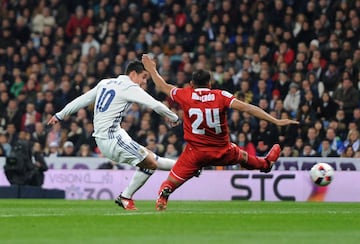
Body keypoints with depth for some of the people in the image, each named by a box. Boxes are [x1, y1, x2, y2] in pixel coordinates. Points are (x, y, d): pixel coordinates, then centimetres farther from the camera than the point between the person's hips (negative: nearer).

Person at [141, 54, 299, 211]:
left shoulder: (185, 95, -6)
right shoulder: (220, 96, -7)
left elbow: (162, 86, 10)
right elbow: (247, 108, -13)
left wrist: (151, 69, 28)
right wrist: (276, 121, -13)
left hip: (195, 153, -2)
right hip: (222, 152, 2)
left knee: (171, 182, 1)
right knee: (243, 156, 32)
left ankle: (163, 194, -31)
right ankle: (266, 163, 58)